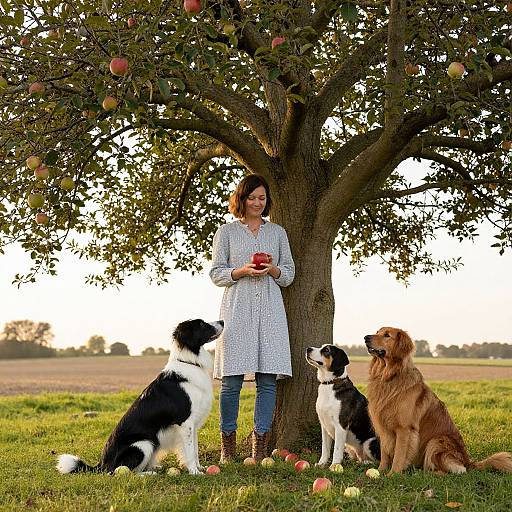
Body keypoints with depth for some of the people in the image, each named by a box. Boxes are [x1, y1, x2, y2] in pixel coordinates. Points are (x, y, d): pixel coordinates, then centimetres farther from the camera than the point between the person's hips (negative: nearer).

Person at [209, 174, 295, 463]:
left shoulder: (278, 233, 16)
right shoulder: (226, 232, 10)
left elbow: (289, 274, 16)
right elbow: (216, 274, 6)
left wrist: (273, 269, -6)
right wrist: (243, 271, -11)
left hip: (269, 311, 2)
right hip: (237, 310, -2)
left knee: (268, 379, -3)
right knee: (231, 380, -4)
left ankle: (261, 444, 4)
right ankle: (228, 444, 6)